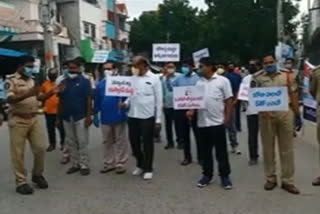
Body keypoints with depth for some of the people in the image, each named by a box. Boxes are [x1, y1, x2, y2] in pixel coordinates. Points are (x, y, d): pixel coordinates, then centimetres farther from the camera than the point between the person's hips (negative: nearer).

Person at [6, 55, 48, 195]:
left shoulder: (32, 80, 13)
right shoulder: (11, 80, -8)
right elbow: (9, 99, -22)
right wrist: (28, 94, -35)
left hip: (34, 119, 6)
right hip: (18, 121, -6)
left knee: (40, 148, 6)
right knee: (18, 153, 2)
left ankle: (37, 175, 25)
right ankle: (21, 182, 12)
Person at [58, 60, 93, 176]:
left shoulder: (84, 81, -3)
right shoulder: (63, 82, 10)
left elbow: (88, 99, -7)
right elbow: (60, 101, 12)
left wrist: (88, 116, -13)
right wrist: (59, 116, 10)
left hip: (81, 117, -5)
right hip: (67, 117, 5)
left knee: (82, 142, -1)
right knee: (71, 142, 10)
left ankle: (84, 165, 6)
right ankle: (75, 164, 20)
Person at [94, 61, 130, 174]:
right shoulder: (100, 84, 6)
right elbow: (97, 101, 11)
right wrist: (95, 115, 12)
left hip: (119, 118, -5)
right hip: (105, 118, 5)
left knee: (121, 142, 7)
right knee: (107, 142, 14)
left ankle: (120, 164, 17)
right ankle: (109, 163, 27)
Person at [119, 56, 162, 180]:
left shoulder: (154, 79, -4)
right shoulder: (132, 78, 9)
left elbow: (159, 100, -4)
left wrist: (158, 119, -6)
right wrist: (125, 103, -7)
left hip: (147, 116, -5)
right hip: (132, 116, 5)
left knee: (147, 143, 5)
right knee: (134, 142, 12)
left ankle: (148, 168, 19)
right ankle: (140, 165, 32)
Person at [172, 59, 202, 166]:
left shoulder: (198, 78, -1)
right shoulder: (179, 78, 11)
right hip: (181, 108, 4)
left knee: (197, 133, 4)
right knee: (184, 134, 10)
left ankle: (201, 157, 16)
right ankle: (187, 157, 22)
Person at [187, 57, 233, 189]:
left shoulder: (222, 81, -3)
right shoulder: (199, 83, 10)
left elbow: (229, 100, -3)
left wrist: (227, 118, -7)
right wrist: (191, 111, -6)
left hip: (217, 122, -4)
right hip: (202, 122, 5)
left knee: (221, 151, 3)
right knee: (206, 151, 12)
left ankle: (225, 176, 14)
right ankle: (207, 175, 24)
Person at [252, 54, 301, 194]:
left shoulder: (286, 76, 9)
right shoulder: (258, 78, 5)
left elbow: (293, 95, 9)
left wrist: (297, 115, 6)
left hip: (285, 113, 1)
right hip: (266, 114, 0)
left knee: (287, 148, 6)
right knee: (268, 148, 8)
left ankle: (288, 181, 15)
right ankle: (270, 178, 22)